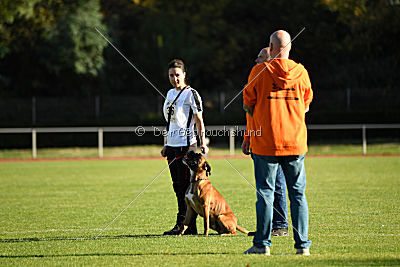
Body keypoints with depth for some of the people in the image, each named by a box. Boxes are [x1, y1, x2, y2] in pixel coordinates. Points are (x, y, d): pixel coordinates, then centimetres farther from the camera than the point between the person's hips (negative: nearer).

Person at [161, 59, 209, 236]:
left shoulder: (191, 94, -7)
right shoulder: (170, 94, 16)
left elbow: (199, 121, -9)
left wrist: (203, 144, -17)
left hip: (186, 145, -8)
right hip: (172, 146, 8)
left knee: (185, 186, -8)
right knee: (178, 186, 8)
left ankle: (180, 224, -9)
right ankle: (191, 227, 11)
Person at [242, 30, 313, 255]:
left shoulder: (259, 72, -6)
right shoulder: (301, 72, 2)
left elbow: (248, 105, 1)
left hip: (266, 142, -2)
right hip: (295, 142, 2)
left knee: (265, 192, 3)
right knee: (298, 193, 7)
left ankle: (262, 243, 2)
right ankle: (303, 244, 6)